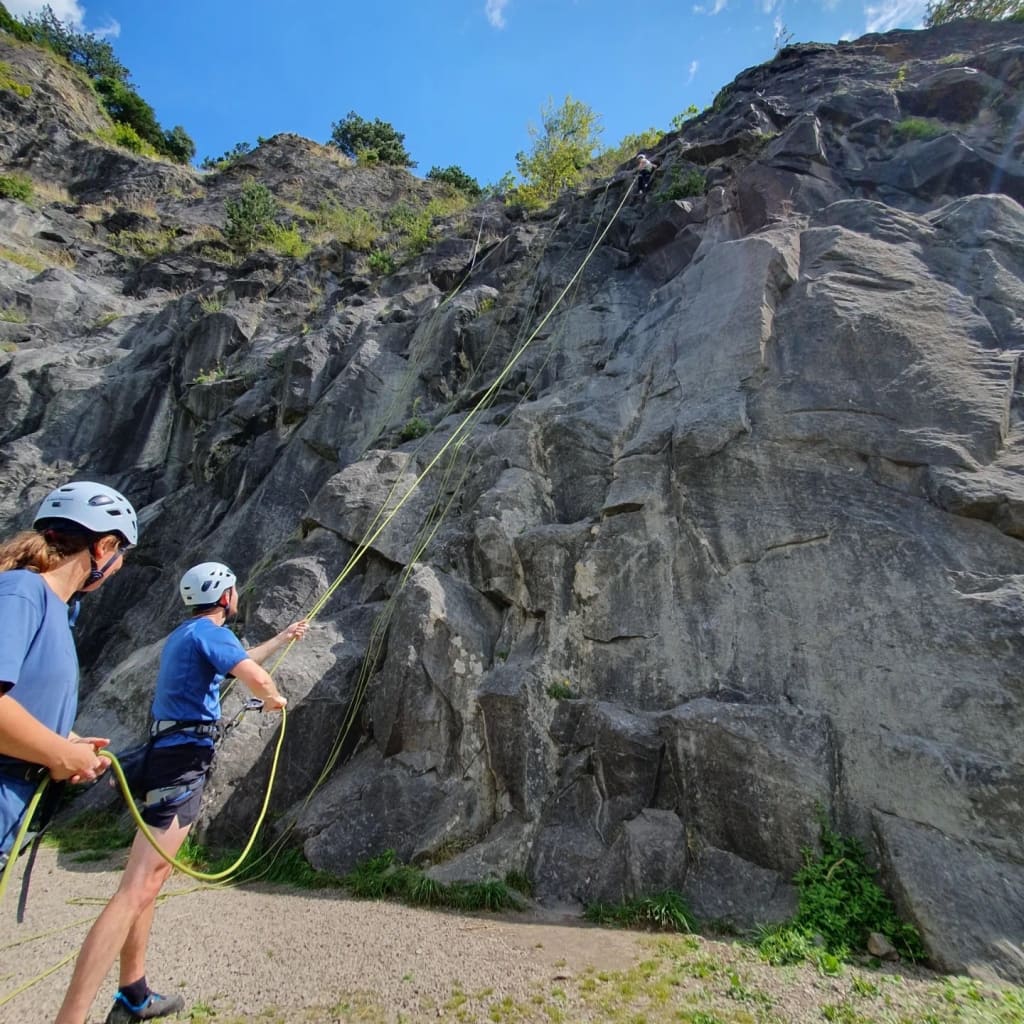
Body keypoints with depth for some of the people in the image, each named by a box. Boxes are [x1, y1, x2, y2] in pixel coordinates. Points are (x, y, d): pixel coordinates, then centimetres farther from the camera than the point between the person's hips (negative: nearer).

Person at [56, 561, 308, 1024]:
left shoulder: (184, 635, 19)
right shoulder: (210, 632, -12)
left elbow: (239, 659, 35)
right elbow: (255, 678, -27)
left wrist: (283, 638, 45)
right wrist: (275, 698, -4)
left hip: (166, 757, 11)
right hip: (183, 762, -11)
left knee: (151, 882, 18)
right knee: (136, 890, -13)